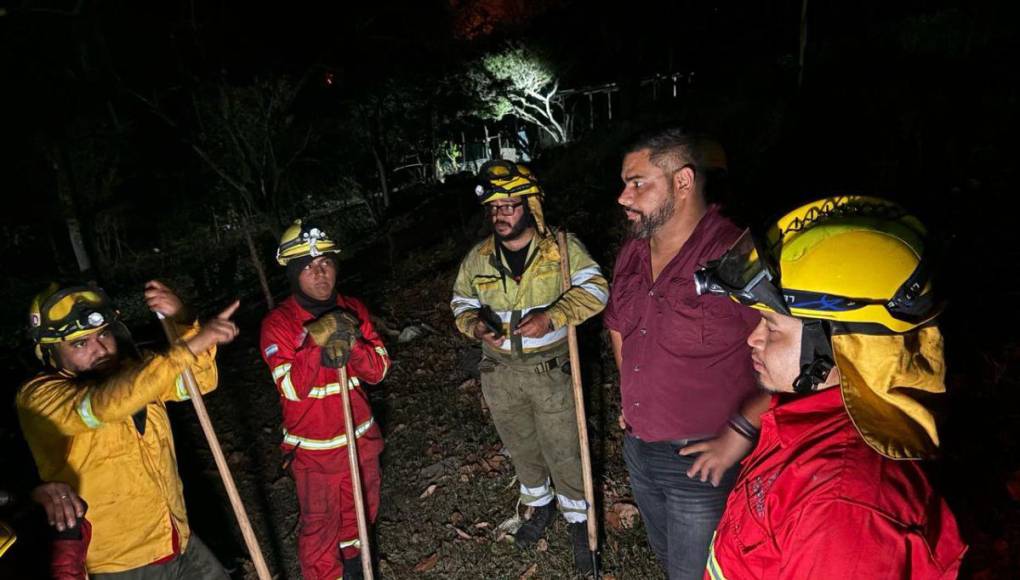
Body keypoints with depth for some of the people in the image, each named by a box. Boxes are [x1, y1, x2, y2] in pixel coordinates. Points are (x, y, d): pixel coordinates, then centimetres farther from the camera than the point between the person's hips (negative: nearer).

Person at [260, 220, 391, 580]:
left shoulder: (352, 310, -3)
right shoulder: (278, 323, -16)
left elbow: (378, 370, -9)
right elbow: (292, 388, -23)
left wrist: (350, 344, -27)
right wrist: (316, 343, -33)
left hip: (360, 435, 5)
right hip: (313, 447, -5)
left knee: (362, 507, 25)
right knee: (320, 522, 9)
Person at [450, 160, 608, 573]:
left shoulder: (563, 247, -10)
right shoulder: (478, 258, 0)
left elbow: (593, 287, -17)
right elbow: (462, 303, 10)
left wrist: (551, 317, -31)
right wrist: (476, 325, -13)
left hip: (551, 370, -3)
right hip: (500, 372, 4)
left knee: (563, 452, 6)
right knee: (521, 448, 21)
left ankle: (577, 521, 30)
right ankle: (540, 507, 46)